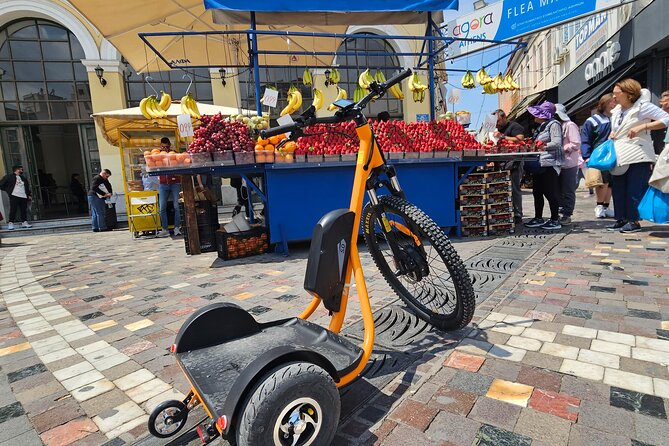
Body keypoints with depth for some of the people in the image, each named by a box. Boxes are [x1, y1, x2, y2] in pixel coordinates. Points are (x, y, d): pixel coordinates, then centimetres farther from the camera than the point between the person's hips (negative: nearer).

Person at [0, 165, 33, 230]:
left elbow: (27, 188, 24)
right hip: (14, 196, -5)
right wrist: (8, 190, 0)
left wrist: (29, 195, 15)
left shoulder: (24, 179, 22)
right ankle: (10, 223, -2)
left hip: (23, 197, 5)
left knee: (24, 210, 3)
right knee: (13, 210, -6)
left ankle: (24, 222, 7)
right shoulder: (9, 176, 5)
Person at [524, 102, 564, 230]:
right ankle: (538, 218, 21)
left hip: (549, 164, -9)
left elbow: (557, 143, -18)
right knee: (537, 192, 12)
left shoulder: (553, 124, -6)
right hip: (539, 164, 9)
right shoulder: (541, 127, 20)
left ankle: (555, 220, 3)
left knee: (550, 193, -5)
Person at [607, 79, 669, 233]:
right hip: (619, 157, 7)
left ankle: (634, 221, 4)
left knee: (634, 191, -5)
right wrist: (612, 134, 7)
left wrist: (642, 126, -20)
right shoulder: (616, 111, 14)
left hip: (638, 157, -7)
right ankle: (621, 219, 17)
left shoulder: (642, 106, -6)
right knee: (617, 190, 8)